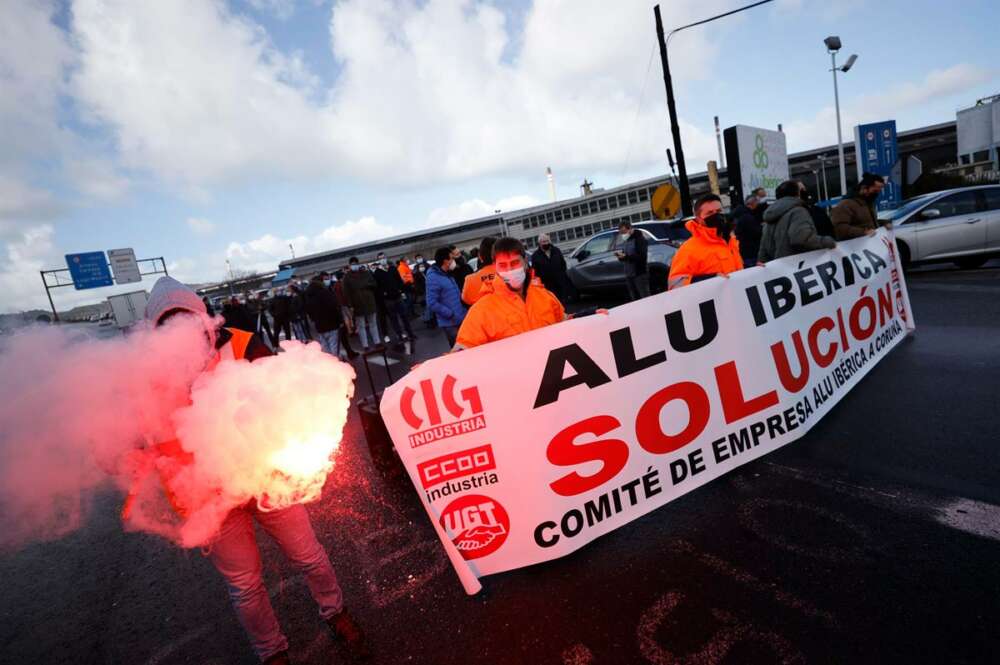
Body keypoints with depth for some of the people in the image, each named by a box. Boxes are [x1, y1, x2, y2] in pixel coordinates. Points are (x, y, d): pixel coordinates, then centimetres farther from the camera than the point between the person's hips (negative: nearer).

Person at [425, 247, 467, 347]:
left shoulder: (447, 275, 11)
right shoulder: (433, 278, -16)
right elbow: (432, 304, -20)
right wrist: (451, 314, -19)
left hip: (462, 320, 8)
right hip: (450, 324, -8)